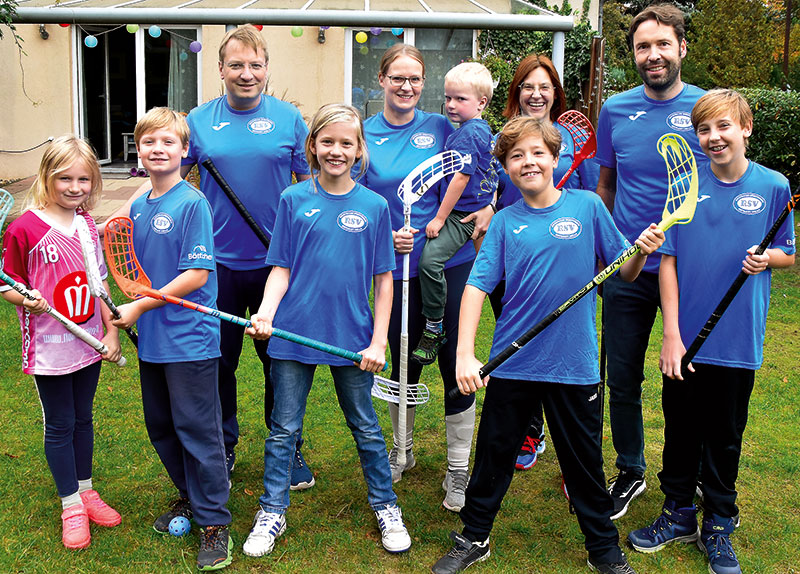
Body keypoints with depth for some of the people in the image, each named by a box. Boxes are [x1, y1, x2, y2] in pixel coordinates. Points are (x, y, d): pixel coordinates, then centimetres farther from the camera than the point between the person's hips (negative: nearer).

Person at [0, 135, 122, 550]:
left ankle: (86, 490, 34)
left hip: (88, 342, 5)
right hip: (48, 348, -5)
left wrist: (111, 330, 7)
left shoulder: (87, 223, 4)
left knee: (82, 418, 18)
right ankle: (71, 505, 22)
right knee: (59, 425, 7)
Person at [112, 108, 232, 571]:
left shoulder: (192, 203, -13)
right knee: (161, 426, 17)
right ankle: (190, 497, 36)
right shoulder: (138, 207, 9)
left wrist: (141, 306, -14)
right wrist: (132, 315, 5)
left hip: (190, 338, -7)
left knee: (197, 427, 0)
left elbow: (197, 275, -18)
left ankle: (214, 521, 12)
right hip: (151, 340, 8)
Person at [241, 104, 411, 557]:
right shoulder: (293, 200, -1)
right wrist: (265, 313, -16)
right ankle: (273, 513, 26)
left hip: (353, 336, 0)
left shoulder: (374, 206, -1)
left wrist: (378, 341, -3)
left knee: (366, 427, 13)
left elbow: (384, 279, 2)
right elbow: (281, 269, 2)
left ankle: (386, 507, 30)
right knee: (284, 429, 10)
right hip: (294, 332, 0)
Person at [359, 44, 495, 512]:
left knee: (456, 363, 1)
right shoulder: (363, 135, 2)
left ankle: (459, 470, 16)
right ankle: (402, 451, 36)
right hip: (397, 266, 1)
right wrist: (384, 236, -11)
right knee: (403, 363, 13)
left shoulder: (441, 127, 2)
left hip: (450, 261, 0)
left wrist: (489, 207, -6)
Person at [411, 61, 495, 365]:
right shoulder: (482, 129, 17)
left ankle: (434, 328, -18)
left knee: (430, 258, -25)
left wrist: (440, 218, -18)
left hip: (463, 215, -12)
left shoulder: (468, 133, -15)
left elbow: (460, 178, -20)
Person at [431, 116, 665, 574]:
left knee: (585, 463, 11)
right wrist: (465, 354, -14)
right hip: (512, 362, 1)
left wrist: (642, 250, -18)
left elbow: (624, 273, 4)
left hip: (575, 365, -1)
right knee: (494, 454, 13)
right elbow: (478, 285, -5)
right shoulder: (505, 222, 1)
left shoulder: (587, 205, -2)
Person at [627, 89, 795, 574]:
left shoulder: (773, 187, -3)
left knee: (724, 437, 11)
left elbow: (788, 255, 7)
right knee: (681, 430, 13)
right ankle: (679, 515, 32)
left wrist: (767, 257, -18)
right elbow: (669, 260, -1)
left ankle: (718, 528, 28)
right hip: (685, 337, 1)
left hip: (738, 341, -1)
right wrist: (671, 333, -7)